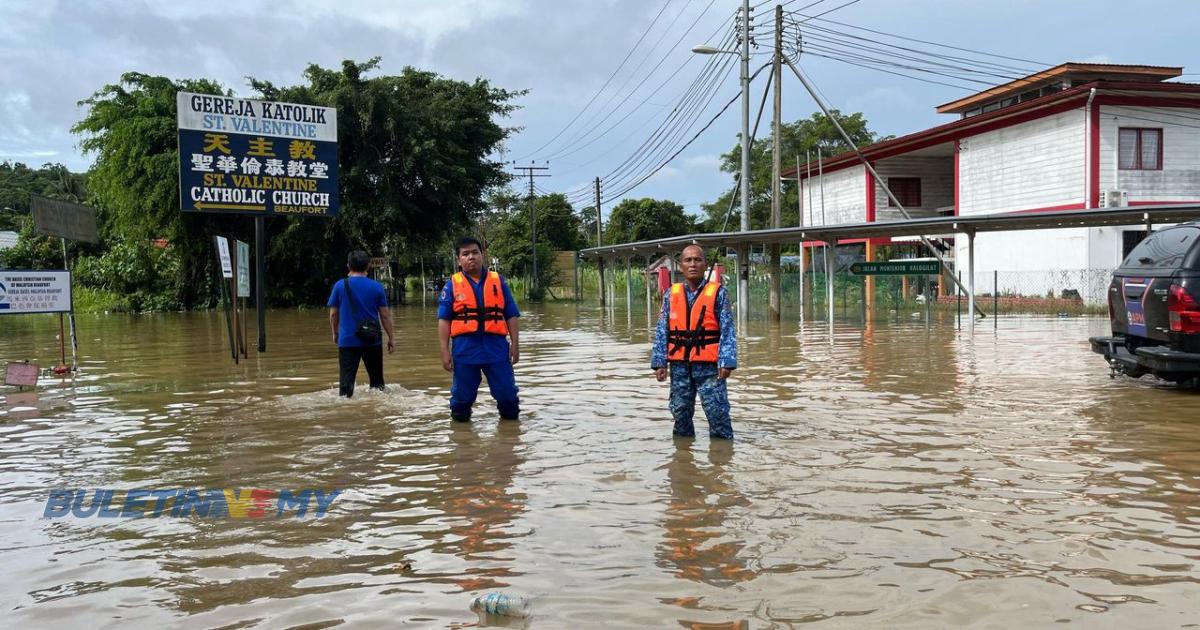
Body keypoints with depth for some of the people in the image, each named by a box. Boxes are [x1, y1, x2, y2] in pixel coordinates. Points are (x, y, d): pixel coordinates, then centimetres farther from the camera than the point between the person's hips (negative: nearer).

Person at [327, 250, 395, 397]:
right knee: (377, 380, 15)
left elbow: (333, 314, 1)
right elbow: (385, 315, -1)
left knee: (346, 381, 0)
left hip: (348, 341, -1)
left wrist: (335, 334, 17)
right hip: (372, 341, 1)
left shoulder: (340, 286, -3)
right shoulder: (377, 287, -3)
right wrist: (391, 338, 8)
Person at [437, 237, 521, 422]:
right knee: (462, 394, 8)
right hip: (465, 349, -1)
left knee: (507, 392, 4)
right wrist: (445, 350, -4)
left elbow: (511, 315, 9)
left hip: (497, 348, 1)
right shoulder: (452, 284, 5)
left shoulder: (498, 281, 9)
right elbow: (444, 320, 3)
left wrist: (515, 343, 1)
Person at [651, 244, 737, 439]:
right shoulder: (671, 294, 7)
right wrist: (659, 362, 2)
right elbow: (662, 331, 8)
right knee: (679, 410, 13)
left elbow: (728, 331, -4)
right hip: (679, 365, 4)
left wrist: (726, 362, -12)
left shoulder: (718, 293, -1)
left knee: (717, 411, -4)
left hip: (708, 365, -3)